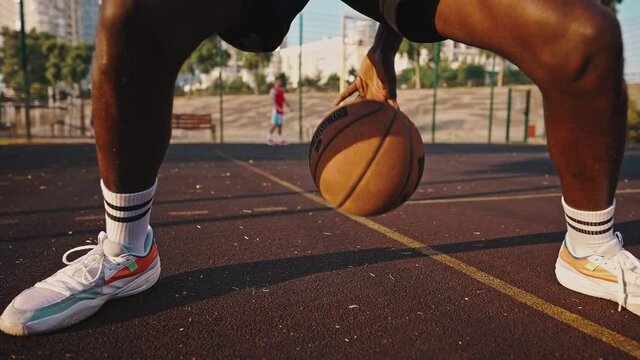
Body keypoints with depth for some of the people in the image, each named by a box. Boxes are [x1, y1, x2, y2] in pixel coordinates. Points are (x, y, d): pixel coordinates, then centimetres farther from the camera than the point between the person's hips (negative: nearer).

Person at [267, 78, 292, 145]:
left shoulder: (281, 90, 16)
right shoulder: (273, 90, -10)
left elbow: (284, 100, 22)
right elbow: (273, 101, -19)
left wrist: (289, 107, 15)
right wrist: (278, 108, -30)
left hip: (281, 110, 8)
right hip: (275, 109, -8)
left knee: (280, 125, 7)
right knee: (274, 124, -10)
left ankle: (280, 139, 9)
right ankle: (268, 139, 0)